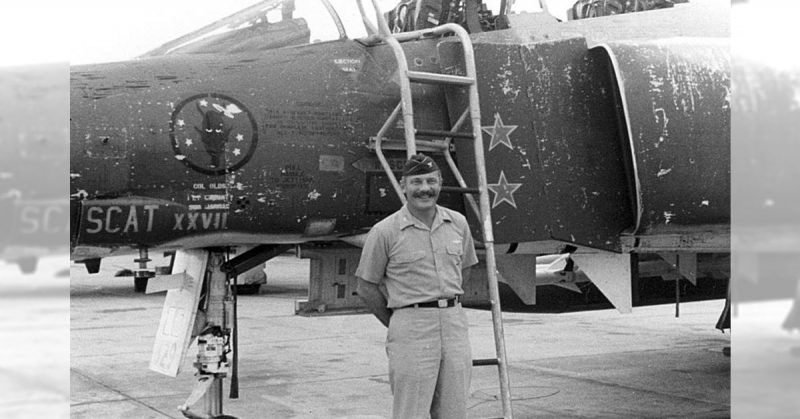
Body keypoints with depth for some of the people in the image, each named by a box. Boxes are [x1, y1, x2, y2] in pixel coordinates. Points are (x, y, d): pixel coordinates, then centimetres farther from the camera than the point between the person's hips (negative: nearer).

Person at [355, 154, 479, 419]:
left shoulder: (458, 223, 7)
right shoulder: (384, 232, -6)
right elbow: (366, 287, 1)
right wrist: (397, 324, 7)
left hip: (455, 324, 5)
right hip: (411, 331, -5)